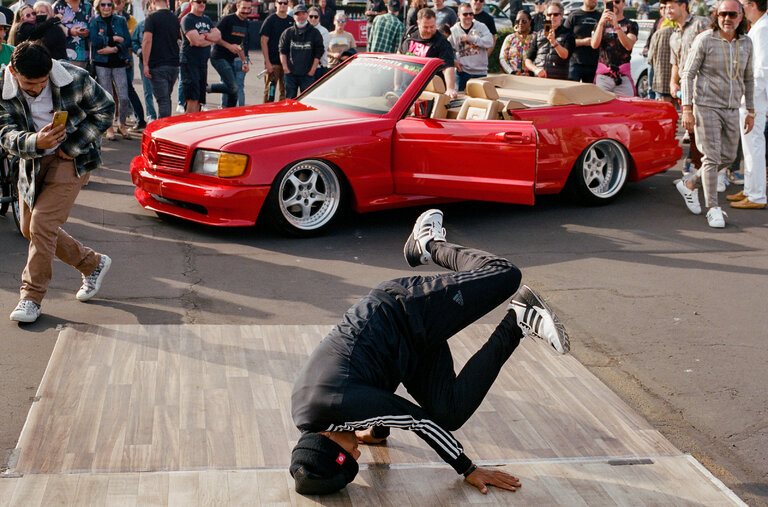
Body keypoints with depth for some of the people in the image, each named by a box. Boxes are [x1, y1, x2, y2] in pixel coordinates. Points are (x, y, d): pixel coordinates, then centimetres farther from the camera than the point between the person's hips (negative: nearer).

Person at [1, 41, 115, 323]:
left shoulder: (75, 79, -19)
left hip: (70, 160, -5)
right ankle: (93, 264, 27)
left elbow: (105, 109, -7)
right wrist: (36, 142, -43)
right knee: (29, 229, 11)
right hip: (32, 161, 5)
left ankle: (32, 297, -3)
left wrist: (72, 146, -13)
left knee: (42, 225, -15)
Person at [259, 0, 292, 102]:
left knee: (285, 91, 7)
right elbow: (264, 41, -5)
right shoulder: (270, 20, -2)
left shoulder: (292, 21, 10)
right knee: (270, 90, -4)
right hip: (273, 62, -4)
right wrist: (267, 62, -12)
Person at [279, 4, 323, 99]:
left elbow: (318, 53, 3)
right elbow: (283, 52, 8)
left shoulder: (315, 33, 5)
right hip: (290, 73, 2)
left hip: (307, 74, -2)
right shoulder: (288, 33, 9)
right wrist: (285, 68, -1)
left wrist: (312, 70, -4)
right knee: (290, 99, 6)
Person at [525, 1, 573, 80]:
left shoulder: (567, 34, 10)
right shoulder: (538, 35, 19)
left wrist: (554, 42, -25)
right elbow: (528, 60, 16)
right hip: (538, 79, 2)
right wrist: (536, 69, -4)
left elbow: (565, 55, -9)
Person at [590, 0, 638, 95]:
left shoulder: (631, 25, 10)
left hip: (623, 76, -1)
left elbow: (629, 46, -10)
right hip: (603, 76, 1)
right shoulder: (601, 24, 16)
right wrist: (601, 23, -17)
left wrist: (616, 25, -22)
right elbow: (594, 45, -3)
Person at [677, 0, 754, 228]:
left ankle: (689, 184, 29)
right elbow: (687, 74, -8)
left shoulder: (746, 43, 5)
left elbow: (748, 78, 15)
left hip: (731, 109, 6)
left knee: (728, 157, 9)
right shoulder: (705, 40, -9)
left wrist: (750, 111, 13)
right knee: (712, 157, -7)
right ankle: (713, 208, 0)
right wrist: (687, 109, -15)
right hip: (706, 106, -6)